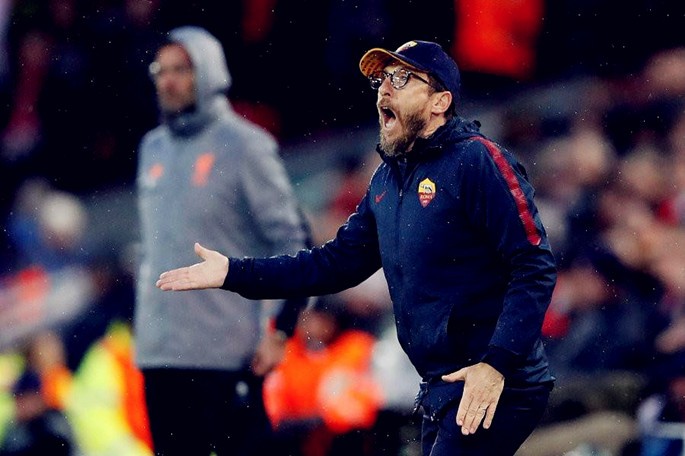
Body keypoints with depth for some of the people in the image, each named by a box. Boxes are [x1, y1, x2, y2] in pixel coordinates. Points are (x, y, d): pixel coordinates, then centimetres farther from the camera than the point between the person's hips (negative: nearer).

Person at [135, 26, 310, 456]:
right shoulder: (153, 148, 14)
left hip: (228, 355, -6)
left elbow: (296, 244, -7)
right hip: (158, 353, 6)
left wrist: (280, 330, -11)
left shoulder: (243, 146, -5)